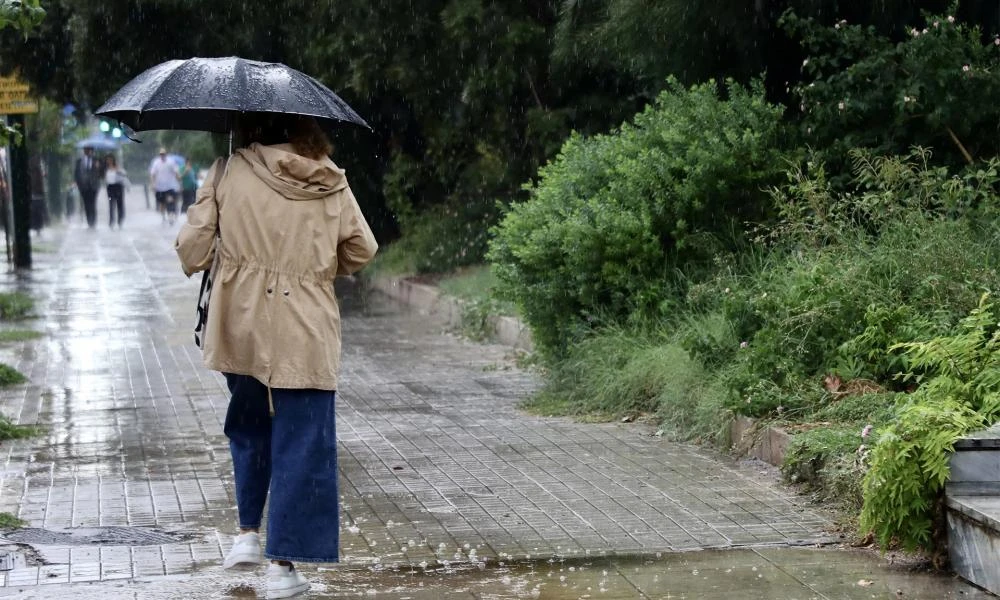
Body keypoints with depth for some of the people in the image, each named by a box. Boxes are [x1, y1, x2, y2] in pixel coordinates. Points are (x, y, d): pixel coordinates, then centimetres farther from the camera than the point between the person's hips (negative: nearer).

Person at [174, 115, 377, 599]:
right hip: (307, 331, -1)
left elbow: (192, 249, -5)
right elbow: (362, 250, 7)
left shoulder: (229, 173, -3)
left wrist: (206, 262, 17)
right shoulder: (331, 184, 2)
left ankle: (248, 533, 21)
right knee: (301, 442, 3)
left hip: (241, 326, 1)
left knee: (250, 425, 24)